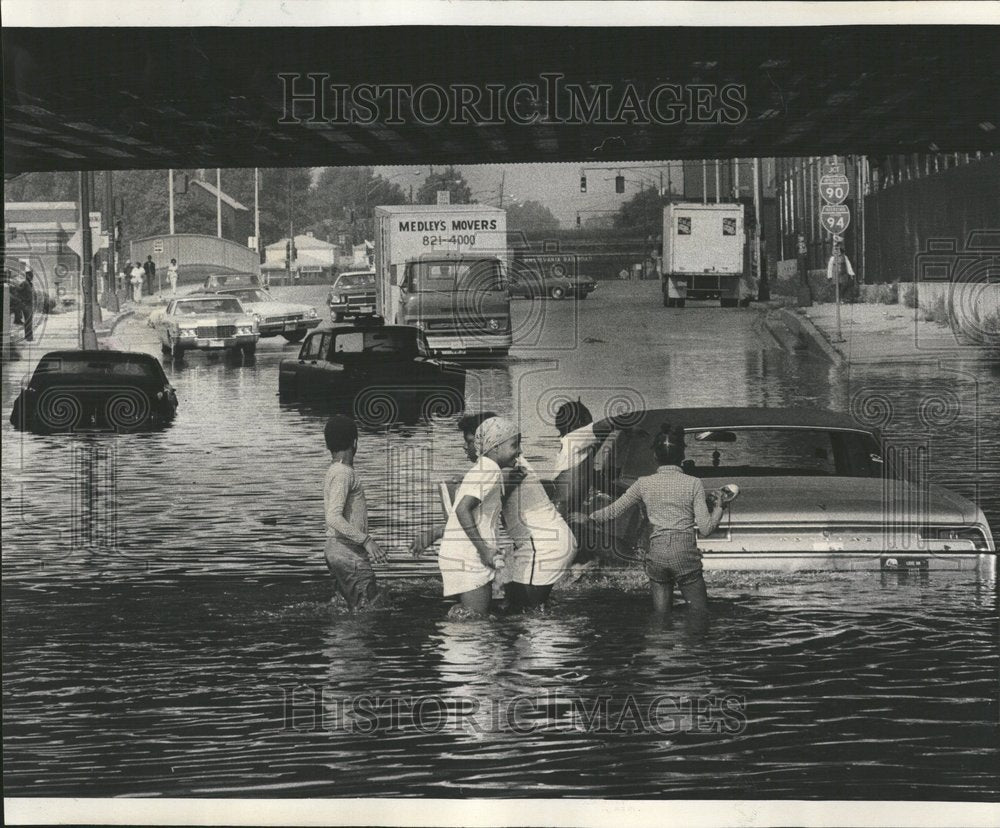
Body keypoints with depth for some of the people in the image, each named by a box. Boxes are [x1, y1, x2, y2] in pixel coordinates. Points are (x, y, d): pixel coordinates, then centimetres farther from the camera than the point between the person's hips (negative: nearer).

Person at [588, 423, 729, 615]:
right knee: (700, 614, 4)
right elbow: (705, 529, -5)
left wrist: (590, 516, 28)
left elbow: (613, 511, 10)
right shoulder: (693, 484, -1)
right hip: (685, 554, -2)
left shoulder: (644, 484, 5)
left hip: (657, 555, 2)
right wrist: (719, 507, 13)